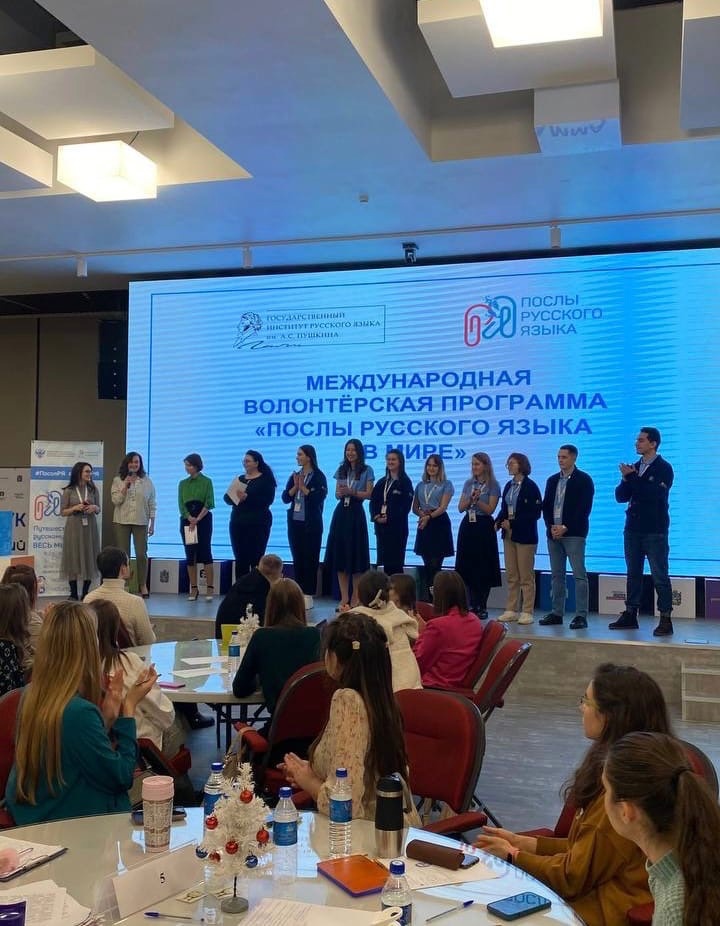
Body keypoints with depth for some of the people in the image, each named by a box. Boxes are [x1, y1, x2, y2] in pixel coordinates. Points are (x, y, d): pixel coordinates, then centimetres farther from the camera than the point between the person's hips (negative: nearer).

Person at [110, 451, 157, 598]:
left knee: (141, 554, -1)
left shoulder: (147, 481, 5)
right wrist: (126, 485, -13)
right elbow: (116, 500, -4)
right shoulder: (118, 480, 4)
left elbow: (152, 503, 6)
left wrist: (152, 524, 3)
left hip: (141, 522, 0)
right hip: (122, 521, 0)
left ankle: (143, 585, 10)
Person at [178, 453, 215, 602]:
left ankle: (210, 589, -8)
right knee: (190, 555, 2)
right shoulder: (183, 483, 12)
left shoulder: (207, 482, 1)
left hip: (203, 520, -4)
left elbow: (208, 503, -7)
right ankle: (193, 589, 6)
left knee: (205, 553, -8)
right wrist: (190, 518, -12)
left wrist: (197, 519, -14)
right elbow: (181, 504, 4)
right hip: (187, 520, 4)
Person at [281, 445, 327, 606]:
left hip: (311, 523, -5)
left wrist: (303, 487, -12)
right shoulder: (294, 476, 11)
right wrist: (295, 486, -9)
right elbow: (285, 498, 5)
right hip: (294, 522, 5)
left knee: (310, 558, -2)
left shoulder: (318, 476, -4)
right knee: (297, 558, 8)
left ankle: (308, 595, 2)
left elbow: (319, 498, -14)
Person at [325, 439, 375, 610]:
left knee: (356, 554, -3)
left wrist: (351, 492, -19)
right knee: (340, 554, 1)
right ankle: (344, 598, 4)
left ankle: (355, 598, 2)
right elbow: (337, 494, 12)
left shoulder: (367, 470, 1)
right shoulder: (341, 470, 13)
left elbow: (368, 494, -5)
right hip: (341, 513, 4)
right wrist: (340, 493, -12)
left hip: (356, 514, -4)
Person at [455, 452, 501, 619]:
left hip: (484, 527, -5)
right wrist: (471, 499, -11)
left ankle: (482, 607, 5)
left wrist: (477, 500, -20)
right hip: (468, 526, 5)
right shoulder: (468, 483, 11)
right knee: (468, 566, 4)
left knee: (483, 568, -1)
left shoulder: (493, 485, -3)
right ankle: (473, 605, 13)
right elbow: (460, 507, 6)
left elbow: (490, 509, -8)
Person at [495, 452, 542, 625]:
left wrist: (513, 523, -17)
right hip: (509, 534, 6)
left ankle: (527, 612, 5)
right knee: (511, 575, 9)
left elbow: (535, 513, -13)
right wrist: (498, 521, -6)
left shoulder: (530, 487, -9)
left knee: (526, 576, -1)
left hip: (525, 535, -6)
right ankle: (511, 610, 15)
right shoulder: (509, 485, 10)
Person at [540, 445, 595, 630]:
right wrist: (551, 527, -3)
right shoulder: (552, 480, 15)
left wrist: (565, 528, -14)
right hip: (554, 533, 6)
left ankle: (581, 616, -7)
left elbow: (584, 508, -9)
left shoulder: (584, 480, -2)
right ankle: (557, 613, 14)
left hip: (574, 534, -6)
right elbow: (546, 506, 13)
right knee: (557, 575, 8)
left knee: (579, 574, -7)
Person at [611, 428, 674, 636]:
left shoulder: (663, 468, -5)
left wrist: (632, 477, -15)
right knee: (633, 573, 11)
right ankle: (630, 615, 18)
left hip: (655, 530, -6)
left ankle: (665, 620, -1)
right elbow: (620, 496, 7)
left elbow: (655, 494, -20)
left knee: (660, 575, -4)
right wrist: (626, 479, -11)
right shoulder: (634, 468, 11)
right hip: (633, 529, 6)